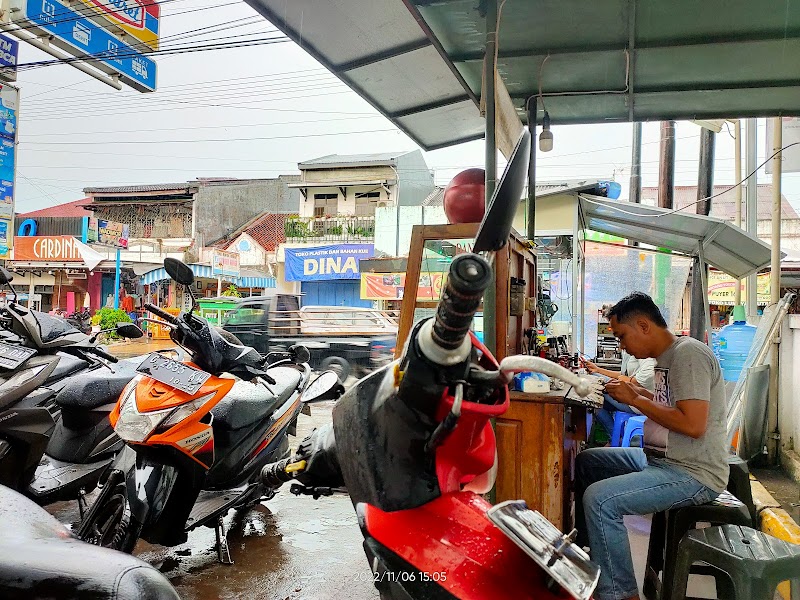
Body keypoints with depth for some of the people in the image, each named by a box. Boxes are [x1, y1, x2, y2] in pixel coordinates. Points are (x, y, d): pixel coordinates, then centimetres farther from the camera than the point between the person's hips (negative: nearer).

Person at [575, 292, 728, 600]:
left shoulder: (687, 354, -18)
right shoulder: (667, 356, 13)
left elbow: (693, 424, -26)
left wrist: (636, 400, -17)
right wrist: (637, 392, 6)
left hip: (694, 473, -10)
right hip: (660, 458, 11)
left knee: (598, 499, -24)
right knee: (585, 462, 14)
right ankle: (585, 550, 25)